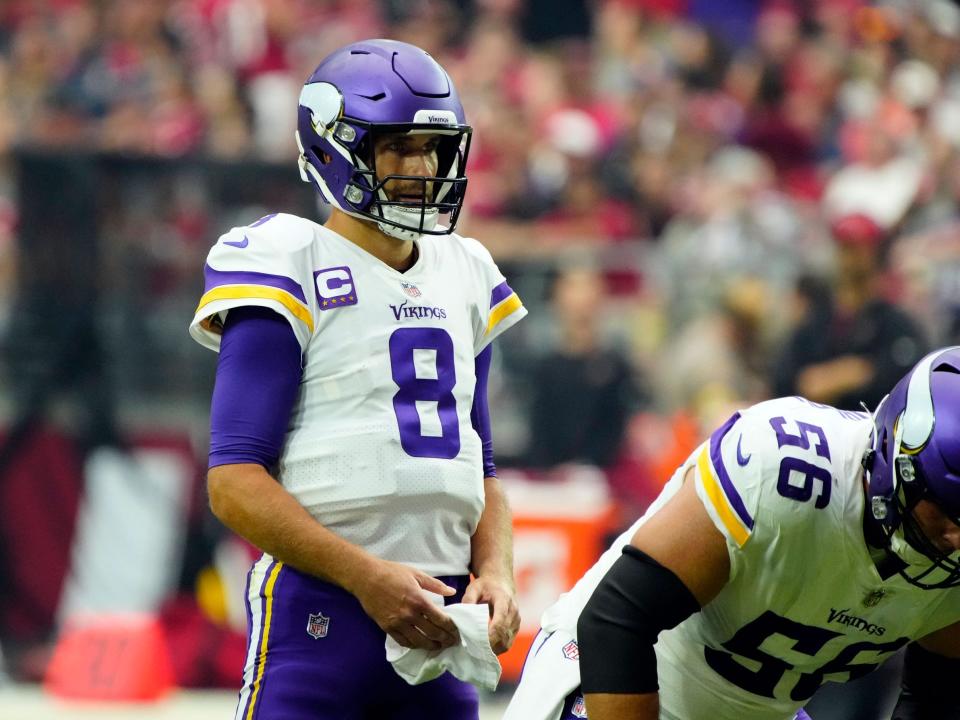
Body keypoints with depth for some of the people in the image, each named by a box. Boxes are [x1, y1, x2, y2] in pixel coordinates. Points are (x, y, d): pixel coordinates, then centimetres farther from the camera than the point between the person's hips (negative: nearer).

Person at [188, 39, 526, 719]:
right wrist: (367, 576, -18)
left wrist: (495, 572, 4)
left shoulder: (465, 278, 17)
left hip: (438, 619, 6)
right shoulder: (294, 271, -4)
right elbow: (235, 483, -11)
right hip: (316, 605, -6)